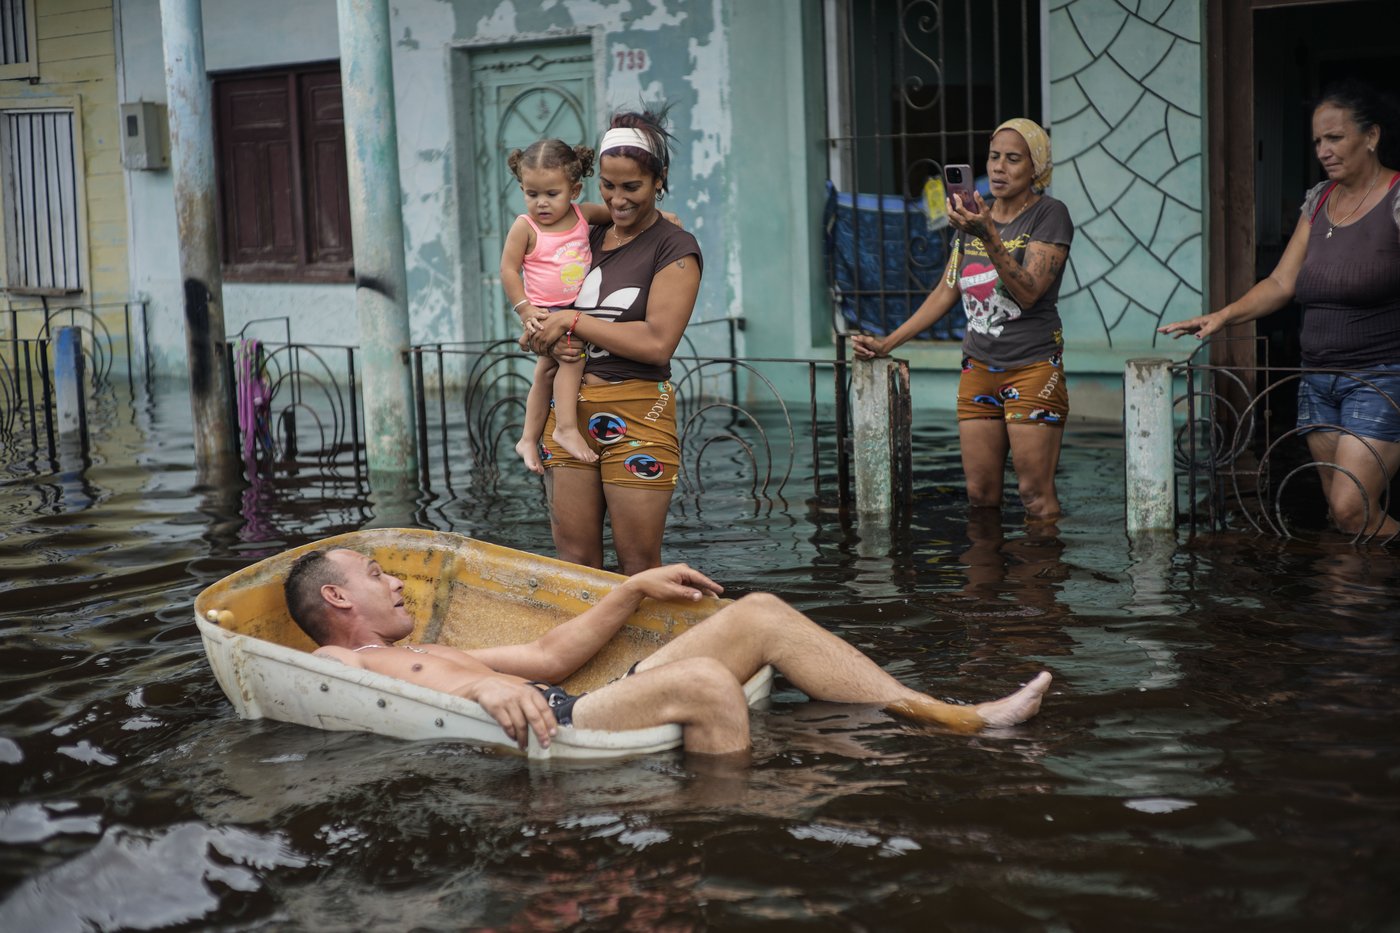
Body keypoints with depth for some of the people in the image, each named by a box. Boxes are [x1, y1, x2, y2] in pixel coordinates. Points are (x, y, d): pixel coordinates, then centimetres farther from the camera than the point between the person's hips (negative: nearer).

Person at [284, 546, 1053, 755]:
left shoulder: (424, 656, 33)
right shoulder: (333, 666, 4)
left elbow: (549, 654, 35)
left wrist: (634, 589, 31)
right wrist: (480, 687, -34)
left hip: (573, 710, 10)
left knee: (759, 614, 1)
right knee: (700, 682, -33)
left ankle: (958, 718, -1)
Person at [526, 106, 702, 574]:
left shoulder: (675, 249, -4)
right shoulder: (587, 238, 14)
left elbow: (657, 343, -16)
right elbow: (547, 312, 20)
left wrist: (573, 322, -10)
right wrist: (551, 340, -4)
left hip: (637, 413, -5)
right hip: (570, 409, 5)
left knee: (639, 566, 0)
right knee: (573, 560, 6)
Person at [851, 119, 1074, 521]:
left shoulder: (1049, 215, -6)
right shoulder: (974, 215, 13)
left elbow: (1028, 293, -18)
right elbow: (946, 292, 17)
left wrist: (989, 237, -30)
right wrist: (887, 344, 12)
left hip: (1032, 369, -5)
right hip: (978, 368, 5)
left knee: (1035, 494, -8)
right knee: (980, 494, 4)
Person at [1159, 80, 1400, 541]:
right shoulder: (1319, 199, 12)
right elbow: (1282, 283, 11)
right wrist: (1221, 317, -2)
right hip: (1319, 381, 7)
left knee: (1351, 509, -16)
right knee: (1338, 508, 6)